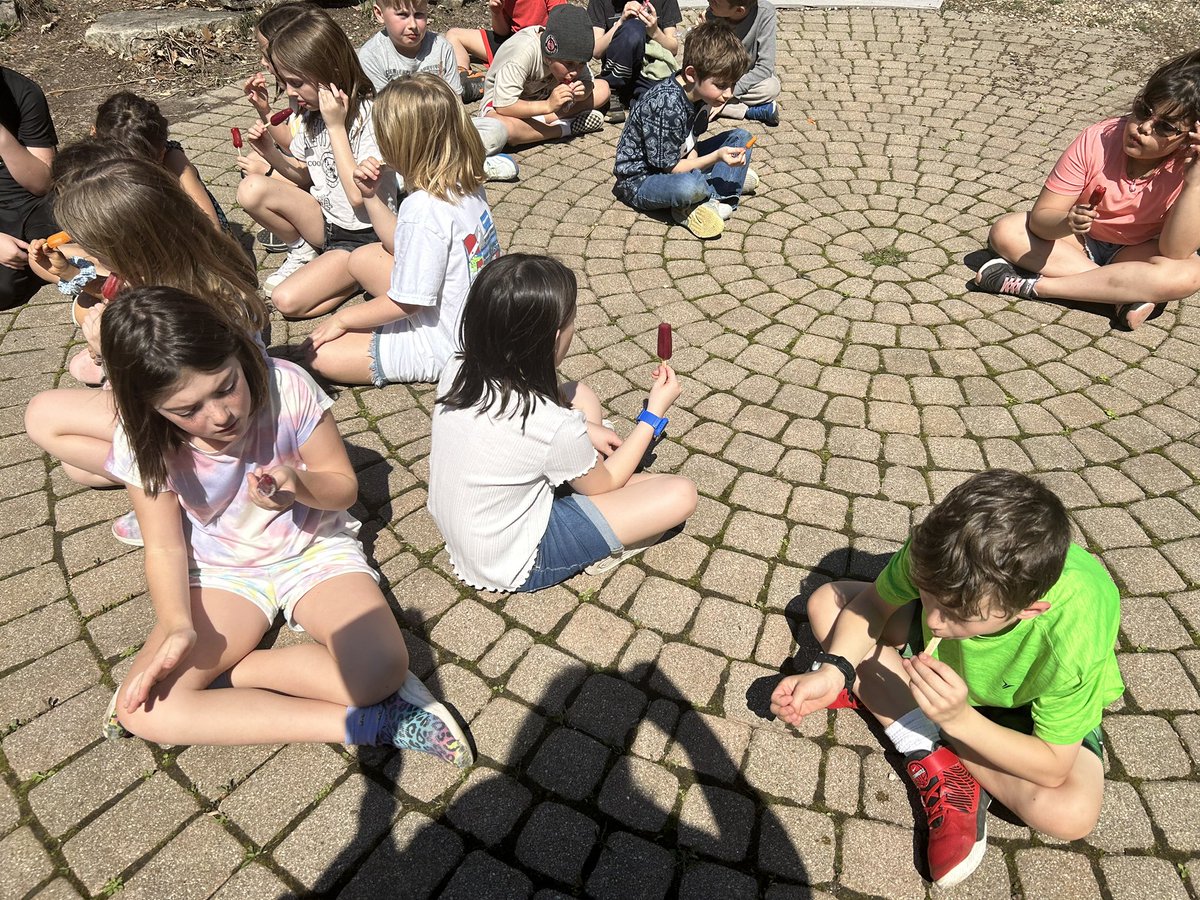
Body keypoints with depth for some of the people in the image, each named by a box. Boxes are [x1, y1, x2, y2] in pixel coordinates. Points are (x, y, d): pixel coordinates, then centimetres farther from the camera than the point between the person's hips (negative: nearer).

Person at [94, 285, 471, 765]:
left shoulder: (287, 388, -23)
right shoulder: (143, 442, -16)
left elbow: (344, 485, -11)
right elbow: (165, 547, -7)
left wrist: (300, 485, -34)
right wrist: (177, 626, -24)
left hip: (315, 548, -2)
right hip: (222, 573, 3)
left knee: (380, 668, -30)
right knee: (142, 709, -21)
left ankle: (226, 671, -7)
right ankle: (364, 722, -22)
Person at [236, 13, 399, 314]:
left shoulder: (370, 116, -19)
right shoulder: (311, 112, 3)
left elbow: (358, 195, -26)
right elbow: (305, 176, 14)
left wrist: (336, 126, -24)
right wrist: (272, 154, -6)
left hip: (363, 237, -7)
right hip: (324, 219, 7)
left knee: (287, 301, -22)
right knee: (251, 189, -18)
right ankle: (302, 252, 6)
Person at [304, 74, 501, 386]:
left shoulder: (424, 210, -31)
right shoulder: (465, 182, -5)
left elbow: (406, 303, -21)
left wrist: (343, 318, -7)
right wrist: (370, 196, -2)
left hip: (443, 345, -9)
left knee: (321, 354, -4)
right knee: (363, 257, 18)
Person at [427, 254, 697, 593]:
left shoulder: (457, 371, -16)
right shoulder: (556, 428, -33)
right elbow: (603, 484, -9)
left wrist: (582, 431, 5)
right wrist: (655, 412, -2)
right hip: (516, 567, -7)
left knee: (581, 397, 9)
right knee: (680, 493, -10)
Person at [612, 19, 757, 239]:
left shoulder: (700, 90, -5)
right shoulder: (667, 105, -29)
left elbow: (691, 142, 5)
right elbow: (669, 167, -24)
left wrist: (692, 162, -16)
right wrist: (716, 157, -30)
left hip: (676, 162, 9)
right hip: (640, 179, -9)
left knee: (741, 137, 5)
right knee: (689, 187, -42)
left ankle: (714, 199, -14)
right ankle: (727, 181, -7)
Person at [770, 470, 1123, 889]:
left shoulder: (1076, 634, -41)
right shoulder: (939, 549, -35)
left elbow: (1053, 767, -30)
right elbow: (875, 604, -16)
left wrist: (959, 719, -45)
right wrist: (832, 672, -33)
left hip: (1035, 702, -3)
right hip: (947, 661, 4)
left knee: (1072, 814, -32)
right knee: (825, 602, -15)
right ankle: (938, 761, -16)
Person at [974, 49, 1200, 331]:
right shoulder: (1097, 139, -20)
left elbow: (1176, 253, -29)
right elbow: (1040, 216, -21)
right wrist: (1067, 223, -44)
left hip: (1134, 254, -1)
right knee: (1005, 231, -25)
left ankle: (1034, 285, -32)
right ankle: (1128, 293, -26)